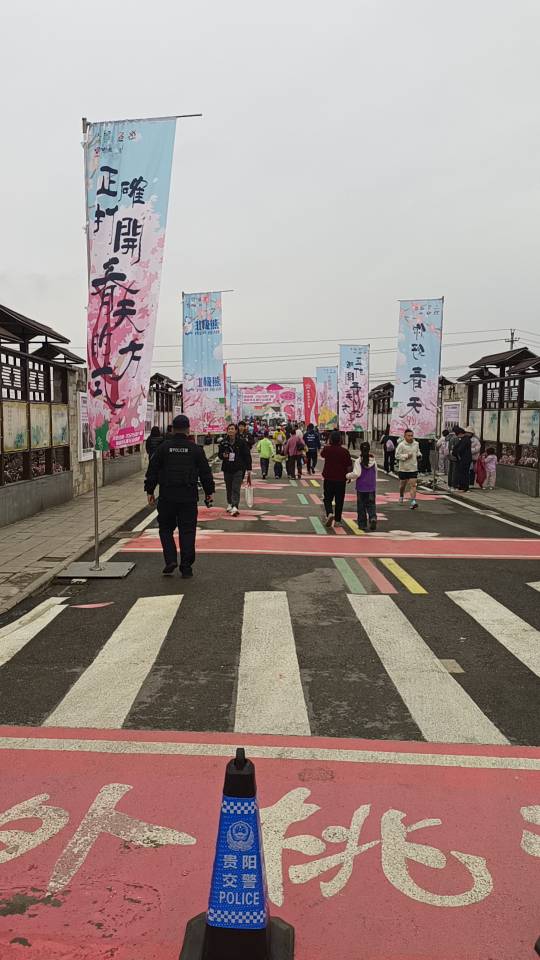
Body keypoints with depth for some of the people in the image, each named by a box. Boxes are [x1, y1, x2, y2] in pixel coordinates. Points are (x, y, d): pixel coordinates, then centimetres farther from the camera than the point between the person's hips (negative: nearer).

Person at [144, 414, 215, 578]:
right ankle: (186, 567, 7)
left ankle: (170, 560, -1)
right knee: (187, 531, 5)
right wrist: (209, 492, 14)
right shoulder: (195, 449, 1)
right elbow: (205, 472, 5)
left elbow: (152, 471, 3)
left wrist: (150, 491, 11)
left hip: (167, 497, 0)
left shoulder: (163, 447, 1)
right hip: (189, 497, 0)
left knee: (166, 528, 13)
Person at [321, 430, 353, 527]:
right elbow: (349, 467, -6)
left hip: (328, 479, 0)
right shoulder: (345, 451, -8)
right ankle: (337, 520, 14)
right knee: (339, 500, 10)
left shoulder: (327, 449, -7)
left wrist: (327, 445, 26)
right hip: (341, 480, 0)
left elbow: (322, 454, 17)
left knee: (327, 499, 9)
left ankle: (330, 514, -16)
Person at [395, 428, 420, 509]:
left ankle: (413, 502, -14)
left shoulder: (416, 444, 4)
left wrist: (418, 454, 2)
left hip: (413, 468, 2)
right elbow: (397, 455, -12)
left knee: (413, 485, -9)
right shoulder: (401, 445, -11)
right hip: (403, 468, -2)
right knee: (403, 484, 15)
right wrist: (406, 456, -21)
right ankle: (401, 496, 44)